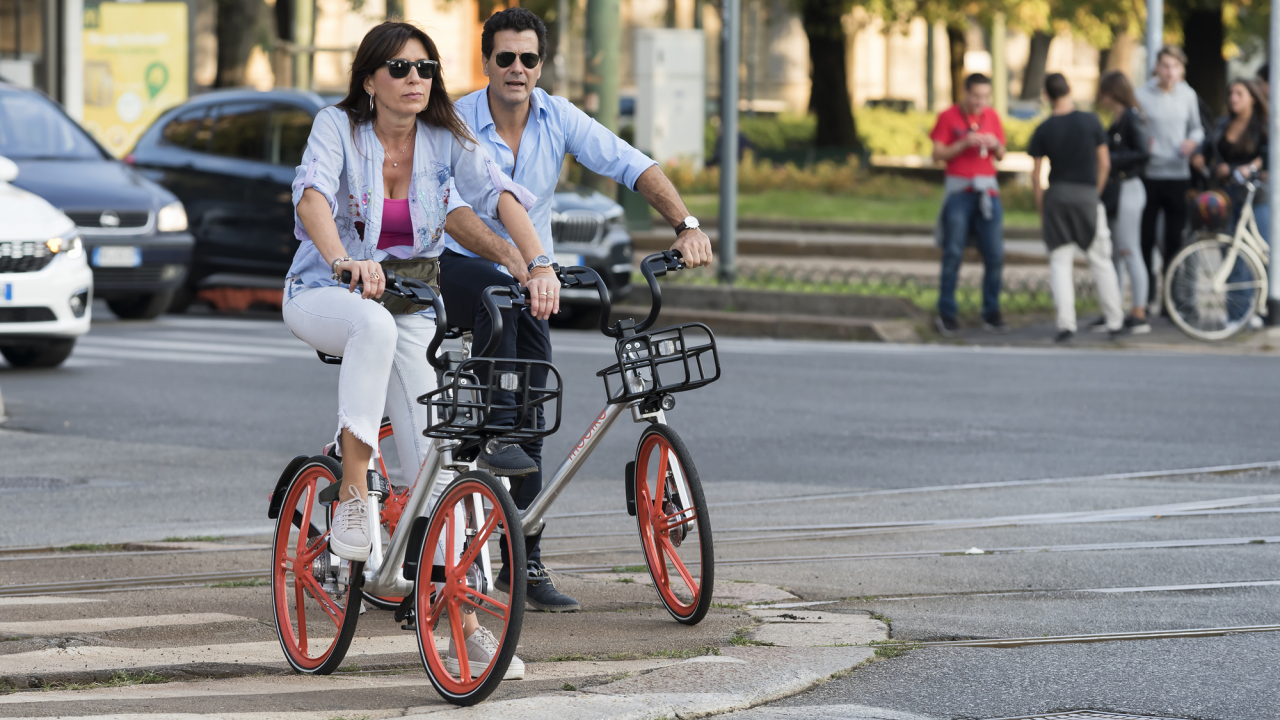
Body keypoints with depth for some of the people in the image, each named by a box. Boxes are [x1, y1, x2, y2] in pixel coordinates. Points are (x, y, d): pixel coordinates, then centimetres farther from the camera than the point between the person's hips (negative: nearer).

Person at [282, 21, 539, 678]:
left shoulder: (446, 141, -6)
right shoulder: (338, 128, -14)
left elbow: (498, 194, -20)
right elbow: (313, 196, -31)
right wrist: (344, 262, -51)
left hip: (411, 304, 3)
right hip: (325, 299, -3)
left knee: (435, 456, -7)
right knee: (376, 324, -40)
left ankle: (463, 622, -4)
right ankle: (352, 495, -34)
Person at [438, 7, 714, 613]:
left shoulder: (558, 118, -6)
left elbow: (632, 165, -13)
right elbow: (451, 212, -30)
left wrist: (686, 226, -29)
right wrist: (512, 259, -46)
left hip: (528, 276, 4)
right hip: (459, 269, -4)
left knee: (531, 418, -4)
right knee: (501, 296, -40)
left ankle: (524, 563, 0)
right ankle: (496, 441, -34)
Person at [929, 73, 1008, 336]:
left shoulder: (992, 116, 11)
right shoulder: (948, 117, 0)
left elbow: (1001, 156, 15)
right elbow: (938, 154, -5)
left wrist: (995, 145, -7)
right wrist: (964, 144, -17)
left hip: (987, 191, 3)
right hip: (958, 190, -3)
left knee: (995, 254, -3)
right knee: (953, 253, -5)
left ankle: (991, 314, 5)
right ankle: (947, 314, 1)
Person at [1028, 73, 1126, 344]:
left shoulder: (1044, 130, -2)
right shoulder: (1090, 121, -3)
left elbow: (1035, 174, -1)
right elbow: (1104, 163, 1)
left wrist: (1041, 207, 9)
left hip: (1056, 196, 0)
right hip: (1087, 195, 0)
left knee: (1060, 262, 5)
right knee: (1100, 260, 10)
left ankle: (1066, 324, -5)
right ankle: (1115, 322, 14)